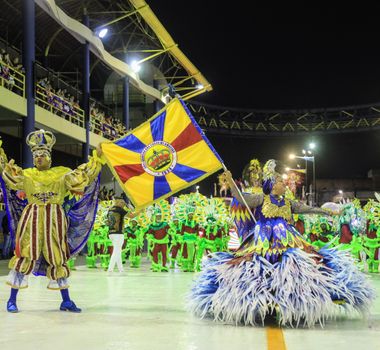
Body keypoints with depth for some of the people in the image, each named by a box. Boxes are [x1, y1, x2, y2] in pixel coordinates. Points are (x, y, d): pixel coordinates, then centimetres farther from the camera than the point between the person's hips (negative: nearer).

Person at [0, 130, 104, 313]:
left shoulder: (62, 173, 8)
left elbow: (80, 178, 3)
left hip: (55, 219, 1)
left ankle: (66, 301, 15)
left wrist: (96, 159, -1)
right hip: (32, 218, -1)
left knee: (58, 257, 7)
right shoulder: (26, 174, 9)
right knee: (25, 256, -6)